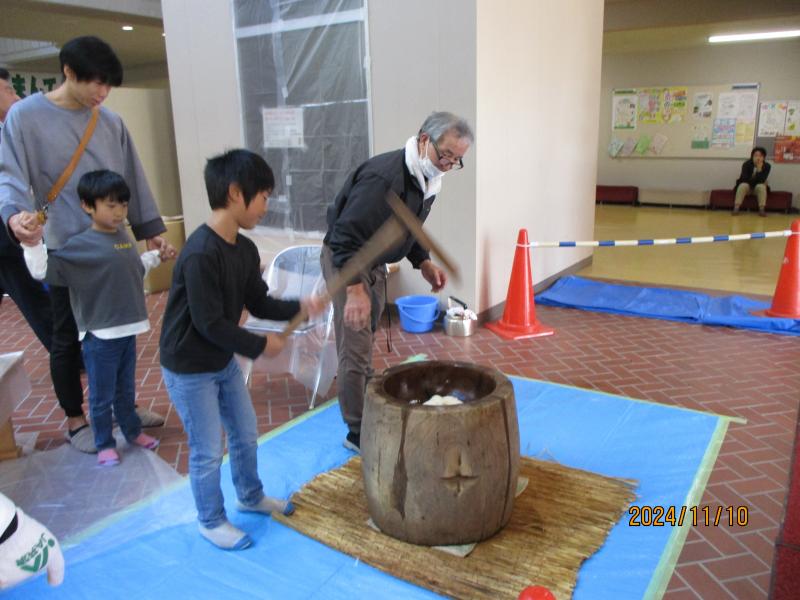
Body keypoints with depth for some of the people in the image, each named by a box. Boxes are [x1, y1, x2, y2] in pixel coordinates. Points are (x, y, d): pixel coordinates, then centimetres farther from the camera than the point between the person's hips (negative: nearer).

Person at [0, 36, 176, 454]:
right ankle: (75, 420, 22)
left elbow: (133, 181, 10)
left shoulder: (111, 122, 7)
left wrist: (152, 230, 7)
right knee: (68, 337, 7)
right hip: (67, 249, -4)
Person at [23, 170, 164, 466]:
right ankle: (105, 444, 25)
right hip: (99, 336, -6)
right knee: (102, 396, 9)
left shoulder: (123, 236, 7)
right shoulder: (81, 245, -14)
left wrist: (155, 256, 25)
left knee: (126, 390, 22)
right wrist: (33, 243, -31)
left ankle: (133, 431, 38)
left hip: (127, 330, 6)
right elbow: (43, 270, -19)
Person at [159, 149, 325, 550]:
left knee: (246, 433, 20)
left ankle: (251, 497, 44)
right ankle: (211, 522, 29)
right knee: (208, 451, 6)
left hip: (224, 362, 9)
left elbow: (259, 304, 5)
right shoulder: (200, 254, -29)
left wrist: (300, 307, -11)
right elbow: (210, 325, -27)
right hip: (189, 370, -8)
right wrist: (260, 346, -17)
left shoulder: (245, 249, -1)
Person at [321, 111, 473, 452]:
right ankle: (358, 434, 8)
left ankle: (361, 401, 37)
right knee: (356, 350, -5)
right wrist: (355, 289, -36)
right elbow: (346, 235, -31)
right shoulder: (383, 177, -29)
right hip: (344, 261, -9)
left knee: (366, 342, 20)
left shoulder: (427, 179, 1)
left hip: (374, 262, 9)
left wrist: (423, 263, 1)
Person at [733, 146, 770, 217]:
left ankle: (762, 209, -30)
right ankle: (736, 208, -36)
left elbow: (762, 180, -22)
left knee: (761, 186, -32)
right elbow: (745, 179, -17)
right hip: (747, 185, -1)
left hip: (758, 186, 1)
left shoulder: (767, 166, -11)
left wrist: (759, 169, -32)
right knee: (743, 186, -33)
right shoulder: (746, 164, -14)